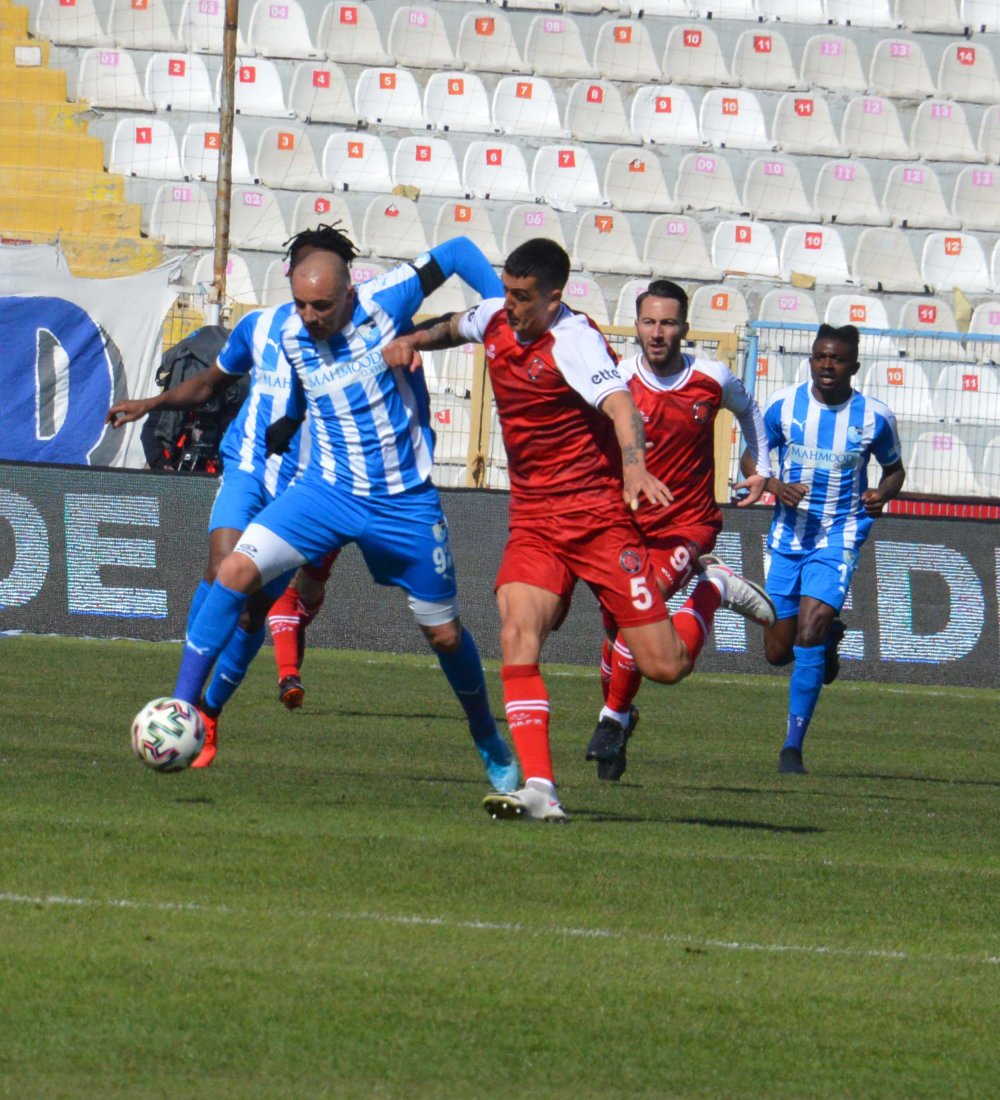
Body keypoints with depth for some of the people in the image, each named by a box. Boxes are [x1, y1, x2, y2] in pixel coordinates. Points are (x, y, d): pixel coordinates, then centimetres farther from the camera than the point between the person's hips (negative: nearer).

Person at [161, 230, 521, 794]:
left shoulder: (385, 303, -15)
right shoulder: (290, 336, -5)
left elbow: (458, 252, -3)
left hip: (406, 503, -2)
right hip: (328, 491, 2)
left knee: (445, 634, 8)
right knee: (237, 571, -19)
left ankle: (490, 743, 34)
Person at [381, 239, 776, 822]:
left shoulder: (574, 340, -18)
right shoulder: (497, 318, 4)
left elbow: (619, 405, -35)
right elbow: (457, 327, 30)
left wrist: (635, 468, -54)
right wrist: (413, 341, 9)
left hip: (598, 514, -6)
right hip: (533, 521, 6)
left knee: (663, 665, -5)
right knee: (517, 635, -21)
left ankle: (712, 591, 27)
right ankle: (539, 789, -25)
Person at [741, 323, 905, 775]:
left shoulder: (874, 416, -5)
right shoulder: (784, 405, -4)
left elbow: (894, 468, 11)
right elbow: (750, 457, 6)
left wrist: (882, 493, -12)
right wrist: (775, 486, -14)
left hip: (839, 538, -3)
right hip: (788, 536, 3)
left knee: (808, 635, -18)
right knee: (778, 650, 5)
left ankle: (793, 746, -9)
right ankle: (829, 637, 41)